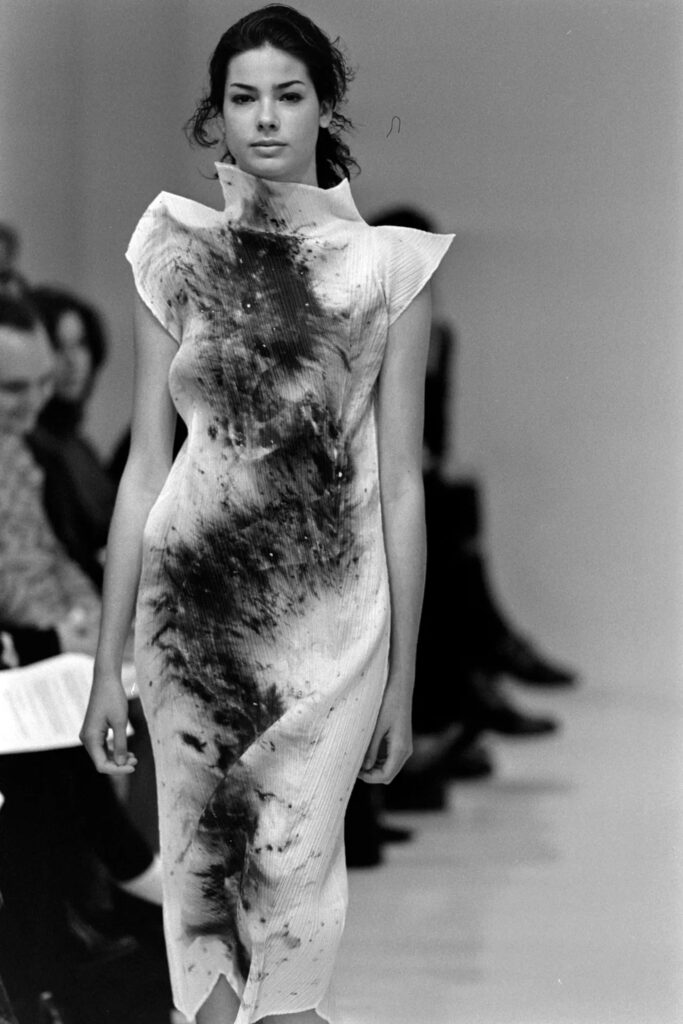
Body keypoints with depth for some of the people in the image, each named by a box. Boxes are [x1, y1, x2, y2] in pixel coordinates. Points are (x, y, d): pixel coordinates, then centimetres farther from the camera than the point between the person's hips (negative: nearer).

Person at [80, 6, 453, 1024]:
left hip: (330, 614, -2)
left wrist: (403, 676, 2)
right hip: (193, 606, 2)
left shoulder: (386, 266, 1)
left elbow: (401, 482, 2)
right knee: (202, 876, 4)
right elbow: (145, 464, 8)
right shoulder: (176, 255, 5)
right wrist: (108, 662, 7)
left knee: (290, 888, -6)